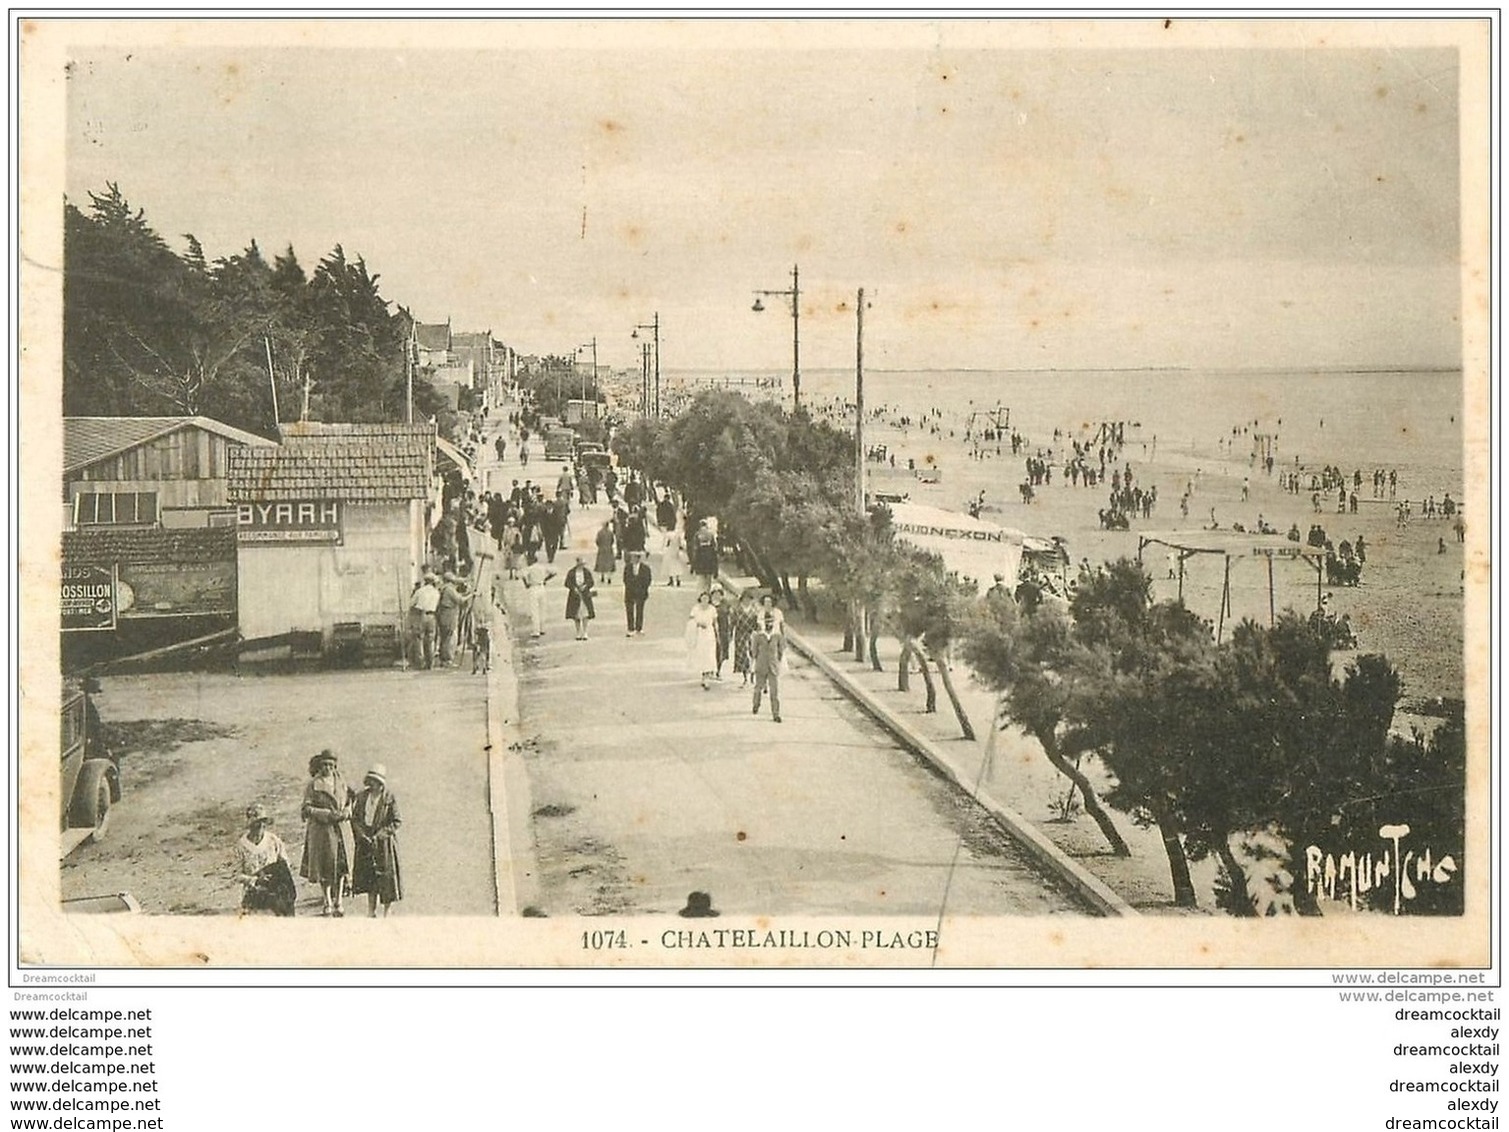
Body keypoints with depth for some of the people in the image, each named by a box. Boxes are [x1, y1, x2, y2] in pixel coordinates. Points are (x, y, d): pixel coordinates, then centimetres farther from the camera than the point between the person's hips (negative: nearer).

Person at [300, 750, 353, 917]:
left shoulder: (341, 783, 12)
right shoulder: (313, 785, -1)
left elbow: (348, 803, 18)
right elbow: (306, 809, -6)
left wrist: (345, 813, -4)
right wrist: (327, 814, -17)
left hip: (341, 829, 3)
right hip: (321, 829, -3)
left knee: (341, 865, 1)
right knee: (324, 867, -1)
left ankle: (338, 903, 8)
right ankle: (328, 904, 7)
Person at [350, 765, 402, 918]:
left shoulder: (389, 799, -7)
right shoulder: (362, 797, 6)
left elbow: (397, 821, -7)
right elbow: (355, 818, 10)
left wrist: (380, 835, -14)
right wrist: (362, 834, -5)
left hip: (384, 842, -4)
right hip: (366, 842, 4)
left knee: (386, 877, -2)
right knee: (368, 878, 6)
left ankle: (387, 913, 8)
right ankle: (371, 913, 13)